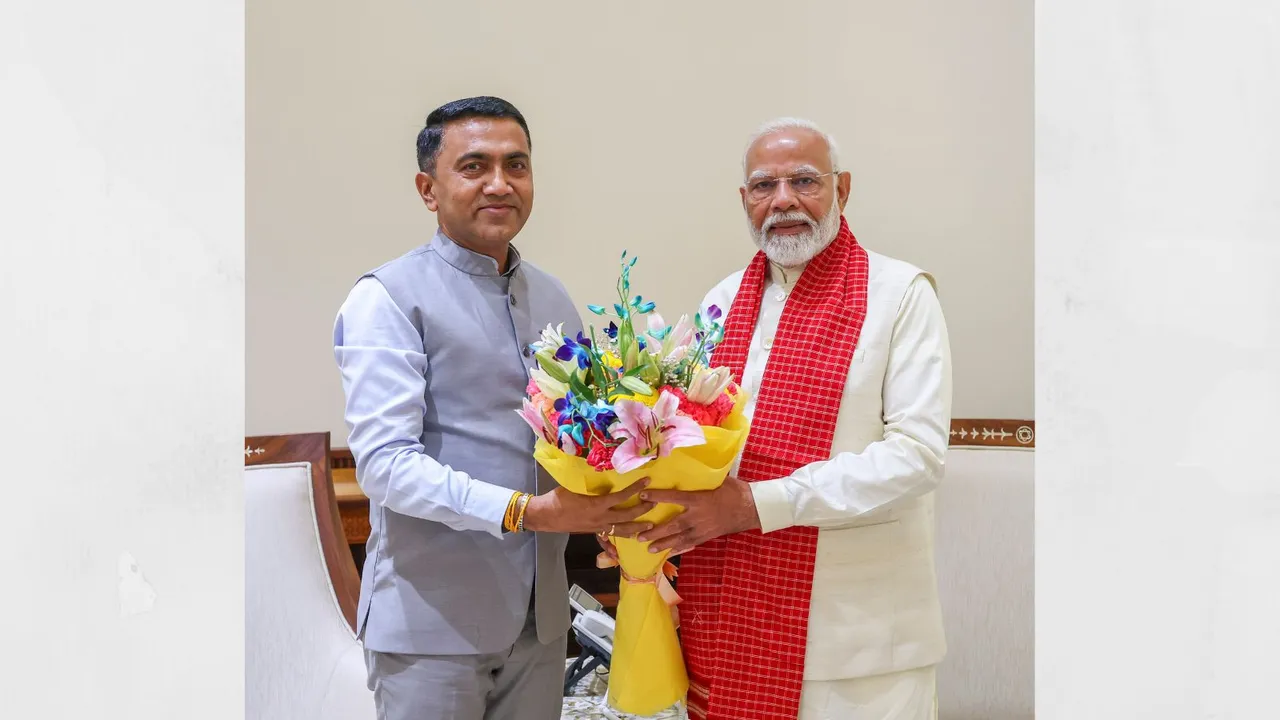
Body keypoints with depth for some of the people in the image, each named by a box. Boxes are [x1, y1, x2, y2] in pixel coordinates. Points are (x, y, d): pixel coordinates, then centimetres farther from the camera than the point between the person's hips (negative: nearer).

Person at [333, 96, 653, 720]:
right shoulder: (389, 298, -9)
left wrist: (609, 507, -2)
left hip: (539, 615, 6)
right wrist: (526, 512, -26)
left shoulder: (553, 298, 12)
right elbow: (383, 463, -18)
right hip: (431, 618, -6)